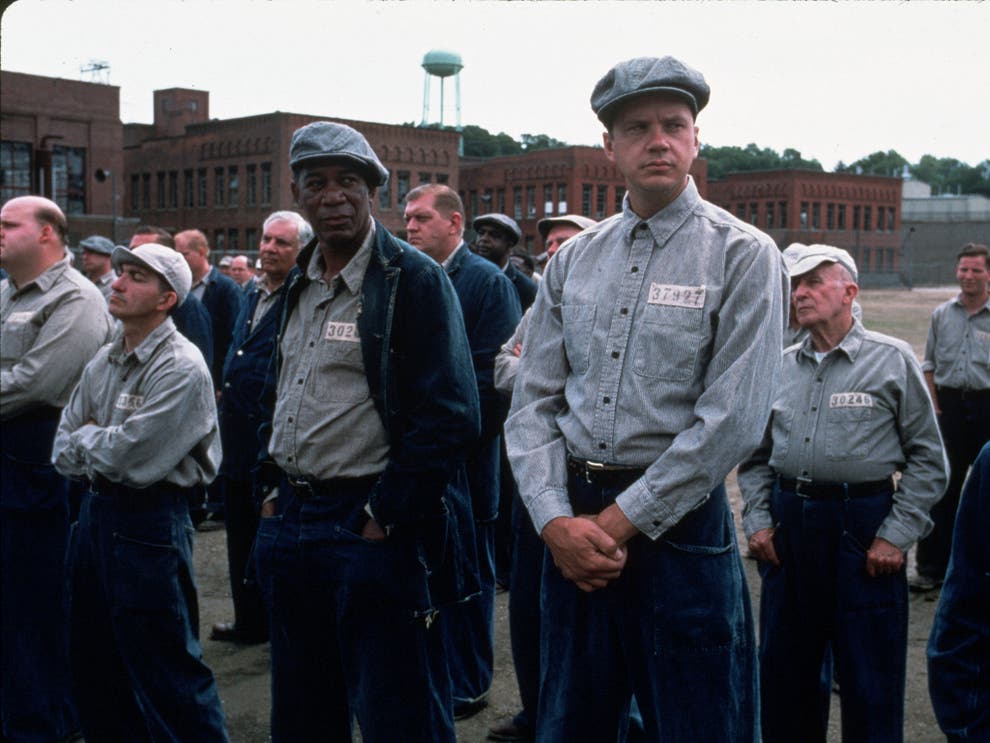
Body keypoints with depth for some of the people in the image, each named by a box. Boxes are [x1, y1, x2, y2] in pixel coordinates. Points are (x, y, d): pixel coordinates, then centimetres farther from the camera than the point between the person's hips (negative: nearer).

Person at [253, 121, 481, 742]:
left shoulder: (415, 279, -11)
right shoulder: (299, 283, 12)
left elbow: (451, 418, -18)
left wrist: (384, 517, -17)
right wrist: (272, 491, 12)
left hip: (373, 533, -8)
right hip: (289, 523, 8)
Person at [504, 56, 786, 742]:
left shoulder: (743, 255, -5)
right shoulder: (572, 261, 9)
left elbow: (733, 420, -13)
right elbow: (533, 400, 7)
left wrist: (623, 520, -12)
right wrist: (556, 519, -7)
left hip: (680, 524, -4)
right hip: (573, 524, 5)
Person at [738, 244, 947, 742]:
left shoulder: (893, 360, -2)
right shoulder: (780, 367, 10)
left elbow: (927, 458, -2)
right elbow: (757, 454, 16)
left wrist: (896, 535, -9)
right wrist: (757, 520, 4)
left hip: (863, 526, -4)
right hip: (788, 523, 4)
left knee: (870, 686, 3)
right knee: (782, 675, 13)